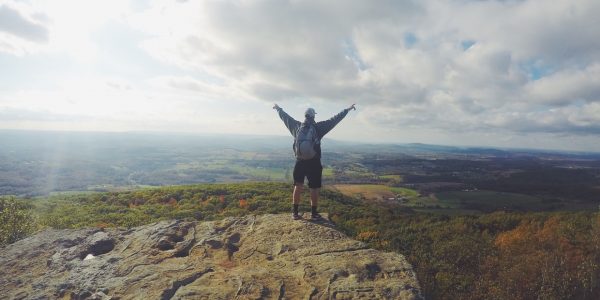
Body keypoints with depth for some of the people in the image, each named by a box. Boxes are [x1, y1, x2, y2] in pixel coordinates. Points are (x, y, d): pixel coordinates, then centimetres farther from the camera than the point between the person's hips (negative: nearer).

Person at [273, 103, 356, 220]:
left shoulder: (296, 126, 0)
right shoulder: (318, 127, -8)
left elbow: (286, 117, 16)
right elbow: (334, 120, -5)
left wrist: (278, 109, 33)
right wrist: (347, 110, 2)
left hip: (300, 163, 3)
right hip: (314, 163, -3)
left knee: (298, 187, 12)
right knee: (314, 189, 8)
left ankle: (295, 213, 15)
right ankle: (313, 213, 15)